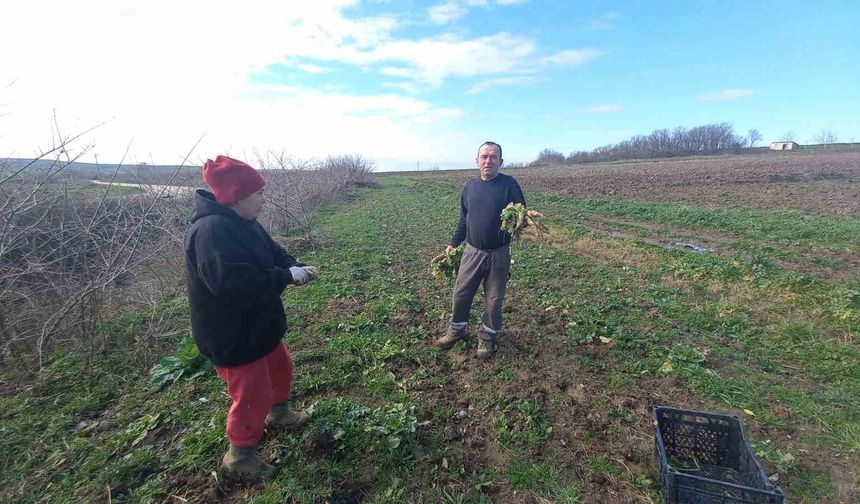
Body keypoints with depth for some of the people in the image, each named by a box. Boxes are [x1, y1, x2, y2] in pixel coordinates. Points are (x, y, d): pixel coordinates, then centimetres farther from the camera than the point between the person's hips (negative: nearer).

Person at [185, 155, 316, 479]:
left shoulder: (244, 223, 4)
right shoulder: (212, 230, -29)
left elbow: (272, 252, 10)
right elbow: (231, 282, -39)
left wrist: (296, 268, -11)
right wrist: (287, 276, -30)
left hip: (256, 324, 10)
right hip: (231, 334, -10)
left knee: (280, 367, 25)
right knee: (253, 393, 4)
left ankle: (277, 413, 51)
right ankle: (239, 455, 29)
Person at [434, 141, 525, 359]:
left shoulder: (509, 184, -7)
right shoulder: (470, 186, 5)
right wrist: (453, 243, 12)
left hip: (499, 254, -3)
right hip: (472, 252, 3)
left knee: (494, 299, 9)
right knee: (461, 293, 10)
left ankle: (487, 337, 30)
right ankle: (457, 330, 32)